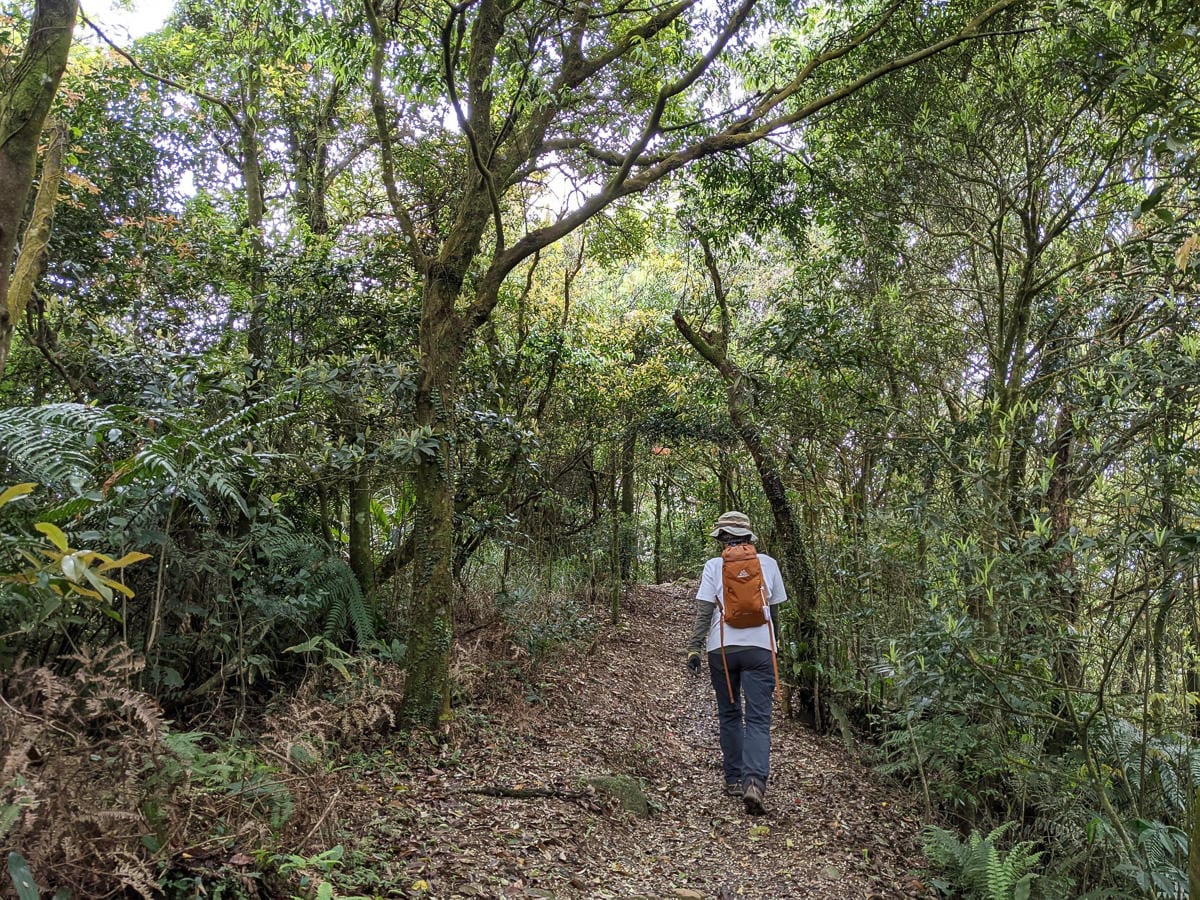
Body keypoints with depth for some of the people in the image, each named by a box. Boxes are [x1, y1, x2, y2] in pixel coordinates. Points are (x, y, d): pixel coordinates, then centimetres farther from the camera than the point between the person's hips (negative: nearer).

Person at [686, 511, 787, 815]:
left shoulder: (714, 565, 0)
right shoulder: (768, 563, 5)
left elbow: (703, 610, -5)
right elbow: (778, 605, 13)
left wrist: (694, 648, -1)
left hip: (722, 648, 0)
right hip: (759, 647, 0)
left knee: (729, 715, 15)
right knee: (758, 719, -2)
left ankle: (734, 780, 19)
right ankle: (754, 782, -18)